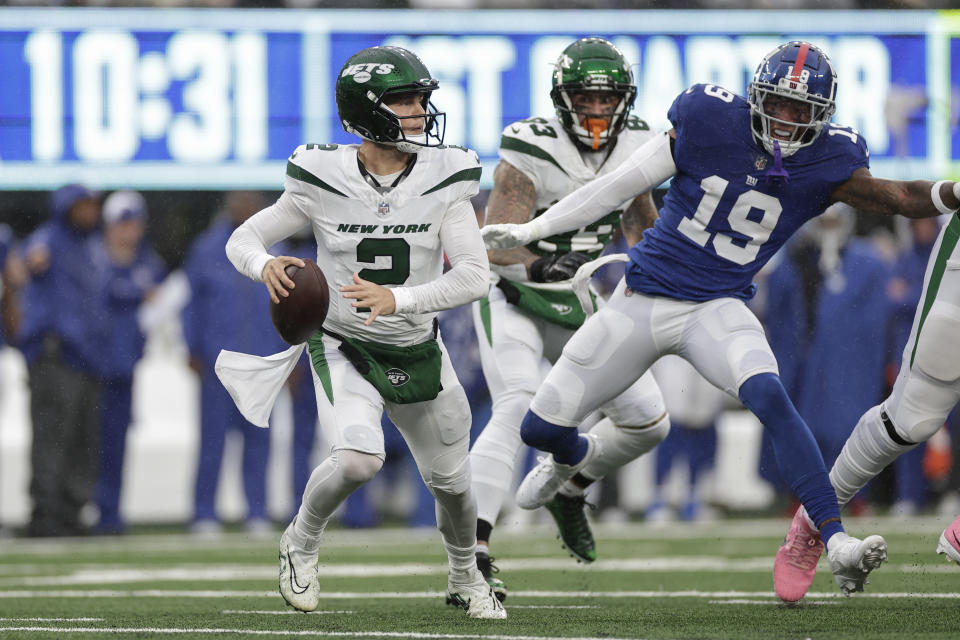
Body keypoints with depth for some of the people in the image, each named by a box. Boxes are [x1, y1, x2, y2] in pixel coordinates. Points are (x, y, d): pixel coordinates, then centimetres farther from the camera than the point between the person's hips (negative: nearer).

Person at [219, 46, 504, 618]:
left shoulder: (444, 180, -13)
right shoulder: (324, 182, -15)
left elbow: (476, 275, -20)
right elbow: (244, 239, -4)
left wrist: (398, 299, -35)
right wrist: (266, 266, -29)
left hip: (418, 351, 3)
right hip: (343, 349, -3)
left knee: (452, 483, 14)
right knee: (359, 458, -28)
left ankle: (466, 577, 47)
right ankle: (301, 544, 2)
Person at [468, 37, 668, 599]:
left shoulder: (634, 147, -5)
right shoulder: (530, 155, -23)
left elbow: (640, 220, 14)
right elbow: (497, 247, -29)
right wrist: (540, 265, -44)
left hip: (580, 308, 6)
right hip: (514, 301, -6)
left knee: (648, 421, 3)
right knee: (518, 411, -28)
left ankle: (569, 491, 30)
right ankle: (475, 553, -33)